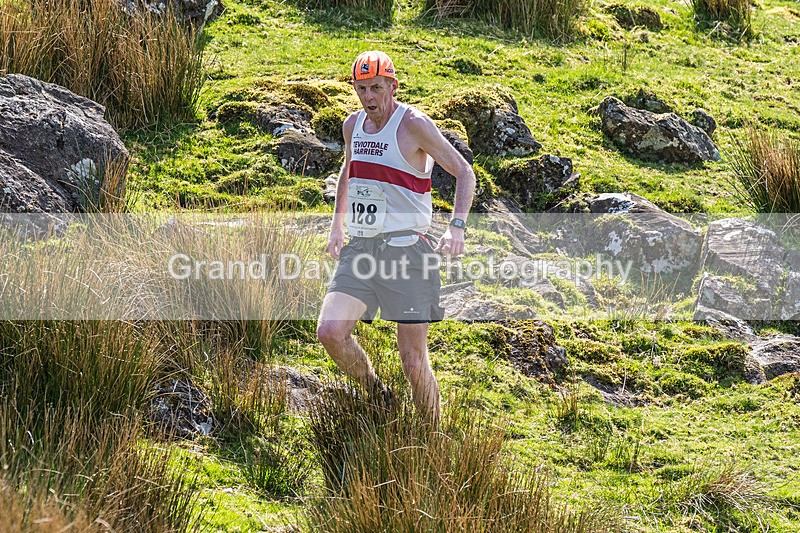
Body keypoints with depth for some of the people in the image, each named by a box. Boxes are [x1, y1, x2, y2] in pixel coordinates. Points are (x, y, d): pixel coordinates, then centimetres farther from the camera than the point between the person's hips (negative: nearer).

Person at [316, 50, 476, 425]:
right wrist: (337, 226, 24)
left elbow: (464, 173, -8)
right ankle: (376, 396, 11)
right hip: (359, 248, 5)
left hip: (405, 249, -5)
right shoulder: (353, 125, 11)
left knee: (413, 362, -4)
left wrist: (457, 226, -22)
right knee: (330, 331, -14)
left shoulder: (413, 124, -8)